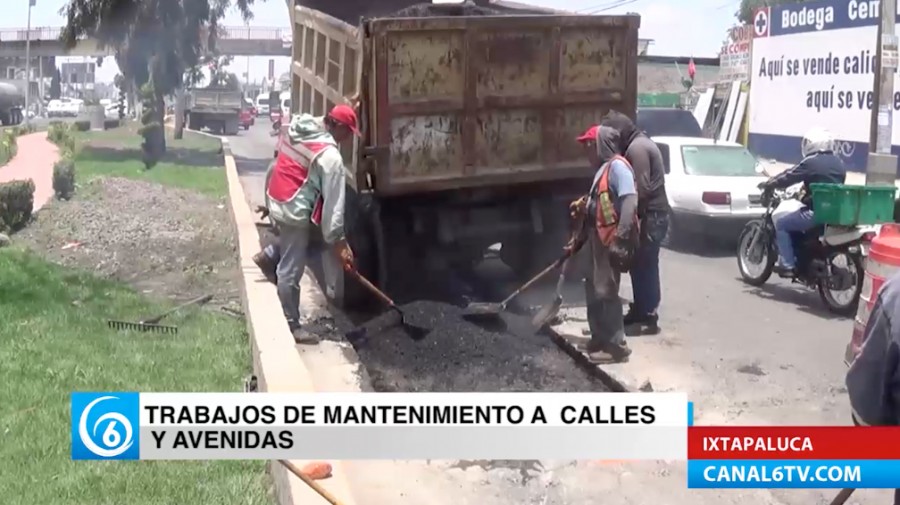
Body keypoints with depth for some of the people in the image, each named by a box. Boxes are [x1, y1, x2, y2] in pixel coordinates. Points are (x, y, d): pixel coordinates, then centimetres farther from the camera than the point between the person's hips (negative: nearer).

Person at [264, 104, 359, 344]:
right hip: (294, 213, -8)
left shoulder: (295, 130, 5)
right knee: (291, 271, 1)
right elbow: (333, 202, -18)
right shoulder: (330, 156, -18)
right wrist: (338, 240, -13)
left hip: (275, 201, 8)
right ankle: (291, 326, 9)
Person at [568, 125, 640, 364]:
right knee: (594, 289, 15)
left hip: (612, 241, -10)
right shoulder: (603, 169, 19)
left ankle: (616, 346, -1)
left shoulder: (618, 166, -13)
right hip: (599, 240, 10)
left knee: (606, 291, -7)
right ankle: (600, 339, 26)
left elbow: (629, 202, -23)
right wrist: (578, 240, 25)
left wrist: (621, 239, -29)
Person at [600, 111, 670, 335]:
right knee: (640, 265, 15)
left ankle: (648, 318, -3)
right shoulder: (638, 144, 18)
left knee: (646, 267, -7)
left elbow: (641, 189, -23)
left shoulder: (636, 147, -16)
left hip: (650, 216, -10)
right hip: (650, 214, 10)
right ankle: (639, 311, 23)